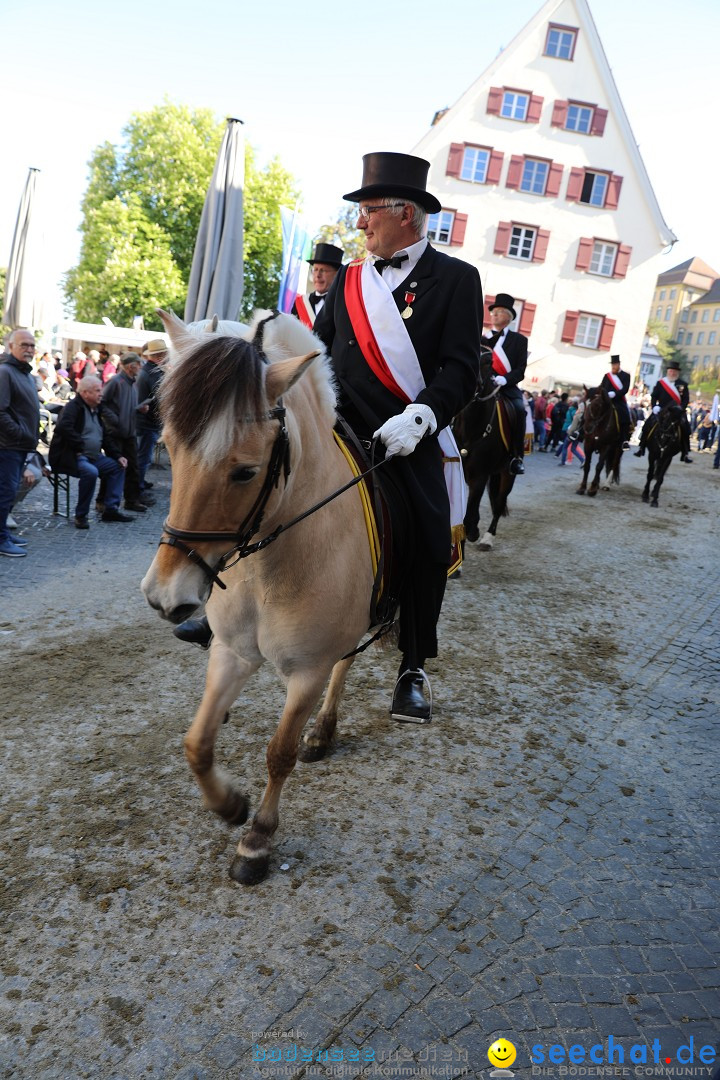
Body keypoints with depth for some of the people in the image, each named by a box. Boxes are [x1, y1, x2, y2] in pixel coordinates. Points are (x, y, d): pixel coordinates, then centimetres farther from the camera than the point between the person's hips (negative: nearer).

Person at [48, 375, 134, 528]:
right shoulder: (73, 407, -11)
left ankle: (111, 509, 5)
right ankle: (81, 515, -19)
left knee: (118, 467, 6)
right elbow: (64, 428, -29)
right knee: (91, 472, -34)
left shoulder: (96, 409, 16)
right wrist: (80, 446, -25)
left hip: (93, 456, 10)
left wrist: (118, 456, 7)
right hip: (72, 457, -10)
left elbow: (105, 437, 19)